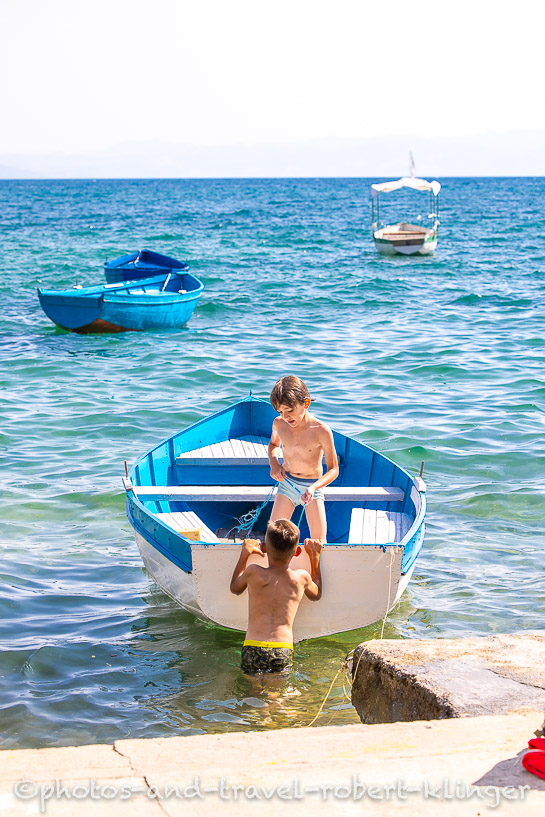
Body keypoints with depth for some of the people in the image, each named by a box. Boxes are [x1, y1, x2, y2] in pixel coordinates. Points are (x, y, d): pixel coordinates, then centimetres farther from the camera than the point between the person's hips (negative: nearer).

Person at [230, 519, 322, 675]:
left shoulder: (253, 573, 0)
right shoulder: (301, 578, 6)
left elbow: (235, 588, 24)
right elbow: (316, 594, 31)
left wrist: (245, 553, 31)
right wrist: (315, 556, 37)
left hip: (253, 650, -1)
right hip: (284, 653, 1)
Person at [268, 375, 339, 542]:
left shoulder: (321, 431, -19)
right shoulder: (279, 424, -7)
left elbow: (333, 470, -13)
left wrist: (313, 488, -31)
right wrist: (273, 463, -4)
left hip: (313, 486, -3)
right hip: (287, 484, 3)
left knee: (319, 541, -9)